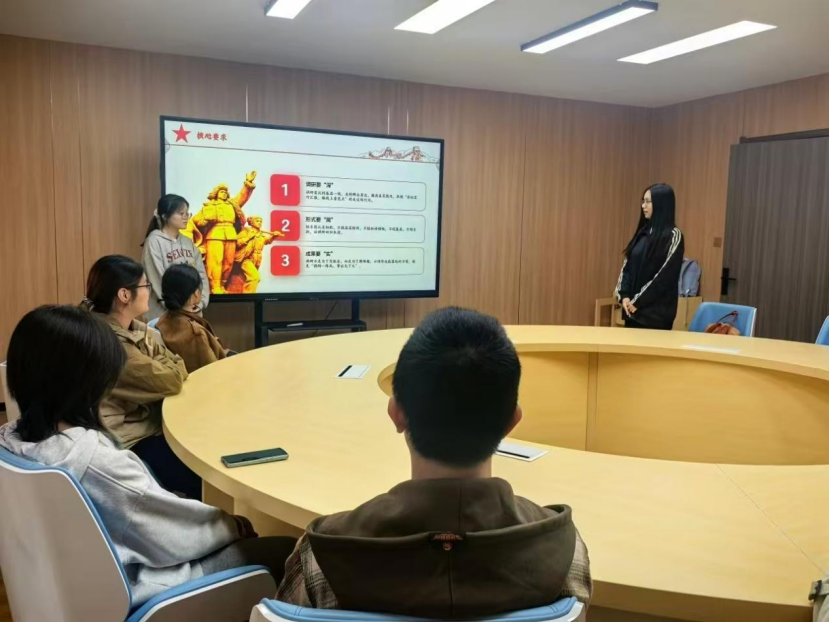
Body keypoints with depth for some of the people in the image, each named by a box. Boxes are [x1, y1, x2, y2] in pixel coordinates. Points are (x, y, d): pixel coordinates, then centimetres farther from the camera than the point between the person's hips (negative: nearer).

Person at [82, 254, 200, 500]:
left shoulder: (138, 330, 6)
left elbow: (178, 368, 5)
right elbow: (170, 381, -22)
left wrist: (162, 369, -15)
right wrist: (161, 368, -2)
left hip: (154, 423, 9)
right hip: (131, 442, -9)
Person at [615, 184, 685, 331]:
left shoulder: (673, 235, -8)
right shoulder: (643, 232, 12)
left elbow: (666, 275, -15)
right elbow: (627, 266, 11)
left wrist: (638, 301, -13)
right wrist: (624, 295, -3)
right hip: (632, 308, 6)